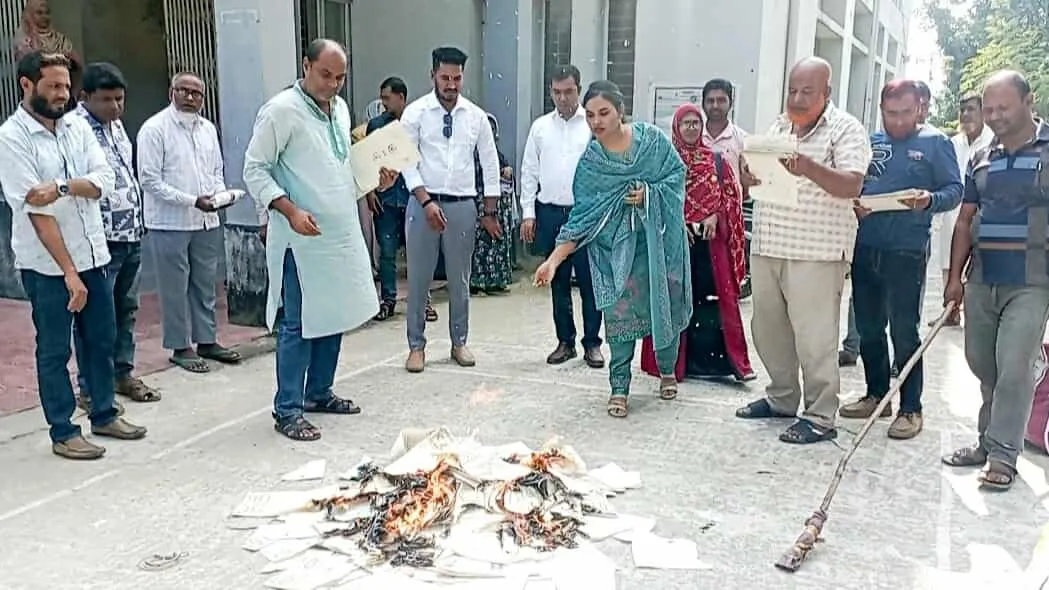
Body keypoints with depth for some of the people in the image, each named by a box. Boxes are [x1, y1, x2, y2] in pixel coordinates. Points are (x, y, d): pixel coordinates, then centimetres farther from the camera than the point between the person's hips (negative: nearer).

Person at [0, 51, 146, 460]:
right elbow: (35, 211, -17)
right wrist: (69, 271, -20)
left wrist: (61, 187, -24)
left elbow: (104, 181, -4)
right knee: (54, 350, 6)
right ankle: (63, 433, 18)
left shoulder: (77, 126, 6)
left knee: (102, 340, 15)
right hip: (47, 264, -5)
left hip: (93, 255, 6)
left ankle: (104, 415, 31)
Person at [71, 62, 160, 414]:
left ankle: (123, 374, 28)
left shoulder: (116, 125, 13)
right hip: (100, 240, -8)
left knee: (126, 309, 16)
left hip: (131, 236, 8)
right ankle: (90, 388, 10)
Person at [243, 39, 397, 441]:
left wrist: (376, 180, 5)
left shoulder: (339, 109, 12)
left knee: (334, 317, 14)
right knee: (297, 325, -2)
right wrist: (290, 210, -22)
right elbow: (255, 170, -11)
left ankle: (319, 393, 29)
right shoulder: (281, 110, -11)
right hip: (302, 239, -8)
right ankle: (288, 410, 8)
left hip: (342, 234, 8)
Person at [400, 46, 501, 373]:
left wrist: (490, 212, 6)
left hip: (463, 205, 2)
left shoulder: (476, 116, 4)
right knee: (419, 279, 4)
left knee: (460, 279, 11)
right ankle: (416, 345, 17)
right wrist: (427, 202, -15)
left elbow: (490, 165, 8)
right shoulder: (415, 112, -2)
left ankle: (459, 342, 25)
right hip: (423, 202, -2)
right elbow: (407, 162, -5)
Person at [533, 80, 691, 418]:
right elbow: (582, 216, -9)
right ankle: (619, 387, 10)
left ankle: (667, 370, 36)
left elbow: (678, 173, 2)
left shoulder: (652, 138, -6)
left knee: (665, 306, 11)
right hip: (619, 246, -1)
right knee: (621, 314, -4)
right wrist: (554, 259, -19)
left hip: (661, 239, 1)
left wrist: (650, 193, -17)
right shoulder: (590, 162, -6)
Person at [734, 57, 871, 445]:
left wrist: (808, 168, -32)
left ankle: (820, 417, 7)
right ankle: (781, 399, 29)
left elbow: (852, 185, -15)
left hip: (816, 252, -7)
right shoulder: (778, 127, 16)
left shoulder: (845, 129, -3)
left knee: (814, 338, -3)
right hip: (767, 246, 7)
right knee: (767, 329, 13)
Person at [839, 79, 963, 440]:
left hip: (906, 252, -4)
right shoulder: (871, 142, 13)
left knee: (904, 333, -2)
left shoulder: (935, 143, 2)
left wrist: (930, 200, -21)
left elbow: (955, 190, -1)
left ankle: (910, 409, 11)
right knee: (869, 329, 12)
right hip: (865, 248, 5)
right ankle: (876, 395, 28)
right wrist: (853, 204, -6)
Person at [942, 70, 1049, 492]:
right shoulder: (981, 159, 13)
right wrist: (955, 276, 8)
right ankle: (988, 441, 23)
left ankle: (1004, 454, 4)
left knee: (1014, 366, -6)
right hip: (982, 278, 5)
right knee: (981, 363, 9)